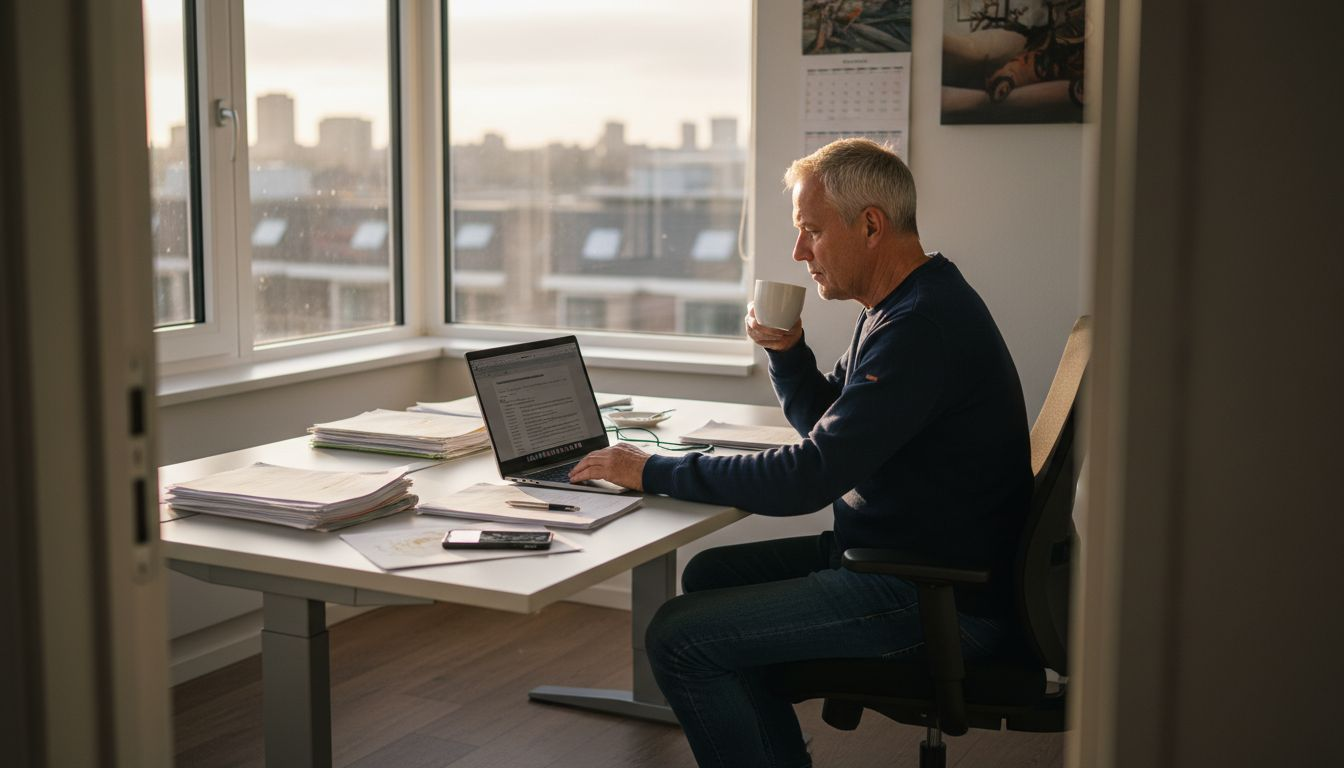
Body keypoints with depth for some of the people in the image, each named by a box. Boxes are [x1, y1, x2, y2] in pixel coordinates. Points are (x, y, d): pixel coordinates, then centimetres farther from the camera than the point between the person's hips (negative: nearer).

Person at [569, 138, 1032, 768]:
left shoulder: (922, 327, -23)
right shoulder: (903, 306, 11)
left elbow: (810, 477, -27)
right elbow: (824, 419, 23)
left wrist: (655, 472, -19)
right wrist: (786, 352, 2)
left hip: (940, 598, -11)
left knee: (680, 637, -15)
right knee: (710, 575, 17)